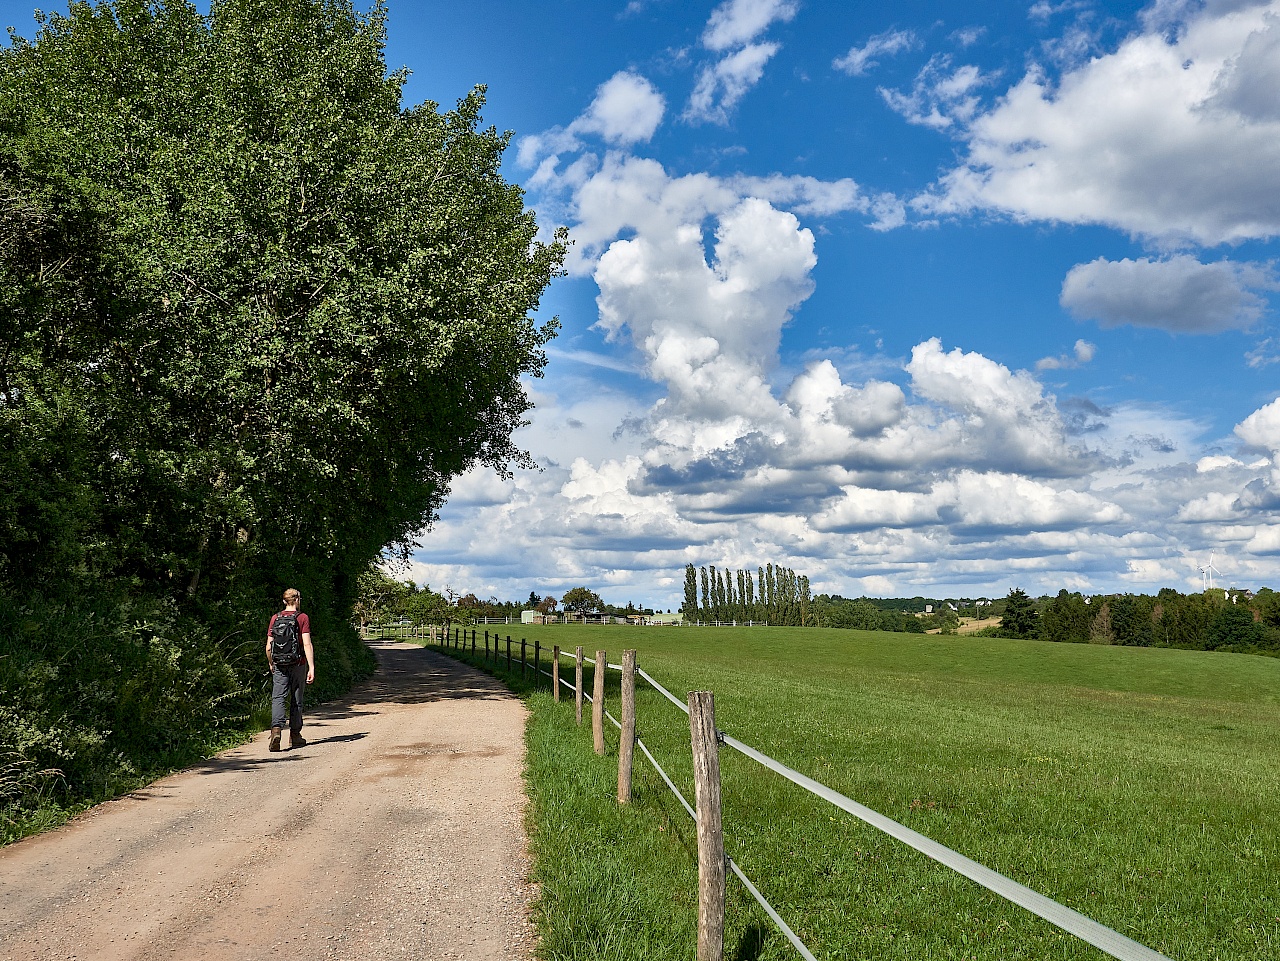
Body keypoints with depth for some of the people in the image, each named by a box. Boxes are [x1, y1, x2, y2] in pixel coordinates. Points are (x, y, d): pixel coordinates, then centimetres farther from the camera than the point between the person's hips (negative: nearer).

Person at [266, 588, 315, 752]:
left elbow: (268, 647, 4)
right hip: (298, 664, -2)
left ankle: (276, 729, -25)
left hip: (279, 665, 2)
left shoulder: (275, 618, 4)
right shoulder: (302, 618, -5)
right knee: (296, 700, 10)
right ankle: (295, 735, 18)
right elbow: (307, 644, -13)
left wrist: (271, 664, 21)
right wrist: (311, 667, -14)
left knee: (278, 698, -2)